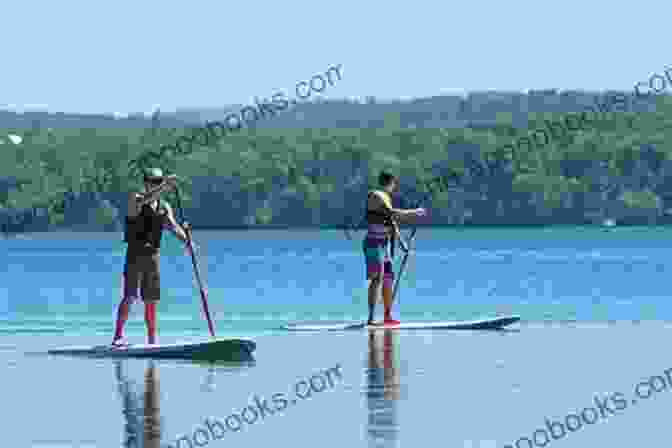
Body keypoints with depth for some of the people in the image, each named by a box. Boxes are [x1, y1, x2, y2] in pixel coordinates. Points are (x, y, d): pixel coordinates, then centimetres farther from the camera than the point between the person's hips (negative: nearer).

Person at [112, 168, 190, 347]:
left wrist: (185, 239, -22)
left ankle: (152, 340, 11)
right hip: (135, 255, -5)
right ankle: (118, 336, -8)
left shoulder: (165, 207, 11)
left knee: (151, 300, 7)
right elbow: (144, 200, -28)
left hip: (153, 256, 5)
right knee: (130, 297, -12)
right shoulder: (135, 198, -4)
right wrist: (164, 187, -37)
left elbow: (173, 227, -2)